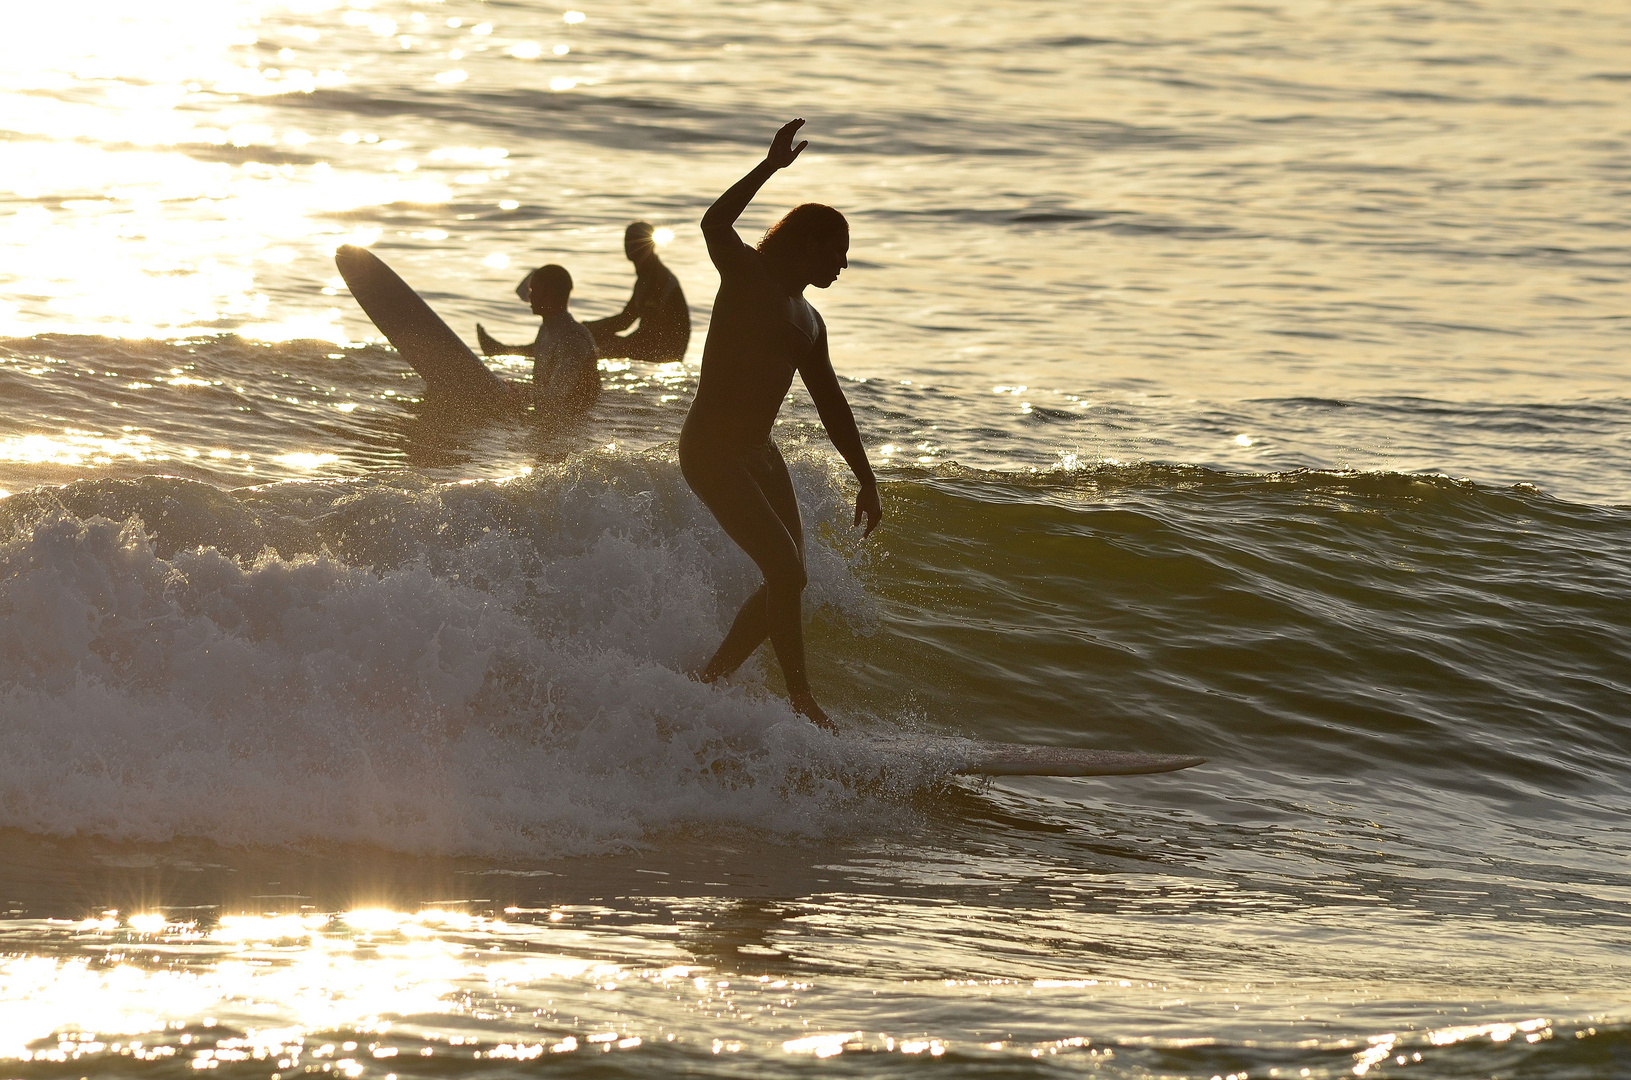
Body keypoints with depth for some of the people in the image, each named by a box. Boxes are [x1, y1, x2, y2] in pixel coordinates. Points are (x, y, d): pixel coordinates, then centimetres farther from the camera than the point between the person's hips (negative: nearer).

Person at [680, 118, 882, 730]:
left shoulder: (808, 323, 16)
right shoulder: (746, 278, -7)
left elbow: (832, 408, 22)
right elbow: (715, 226, -29)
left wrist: (867, 481, 20)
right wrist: (771, 165, -32)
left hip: (757, 453, 9)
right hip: (710, 451, -9)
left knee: (787, 580, 9)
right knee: (786, 571, -14)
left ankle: (709, 682, 21)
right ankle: (802, 702, -7)